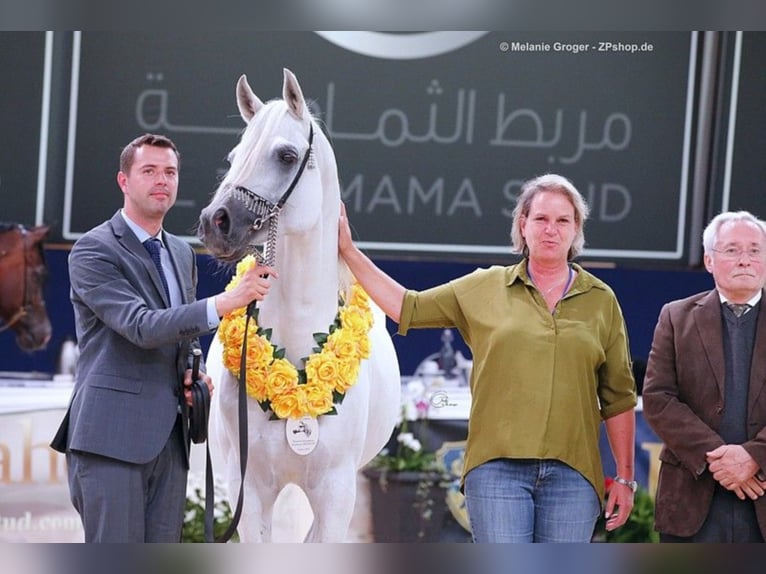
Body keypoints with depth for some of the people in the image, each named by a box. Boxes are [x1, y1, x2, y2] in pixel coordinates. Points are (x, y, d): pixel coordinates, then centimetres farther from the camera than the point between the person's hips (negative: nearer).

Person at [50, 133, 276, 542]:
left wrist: (194, 372, 6)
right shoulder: (94, 250, -7)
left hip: (170, 436, 7)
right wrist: (224, 303, -27)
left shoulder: (182, 254, 18)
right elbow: (141, 326, -19)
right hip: (111, 435, -7)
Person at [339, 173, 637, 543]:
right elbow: (407, 308, 13)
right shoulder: (484, 289, 8)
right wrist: (349, 251, 11)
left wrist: (625, 477, 8)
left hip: (572, 474, 1)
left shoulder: (601, 301, 9)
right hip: (497, 467, -1)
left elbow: (618, 398, 10)